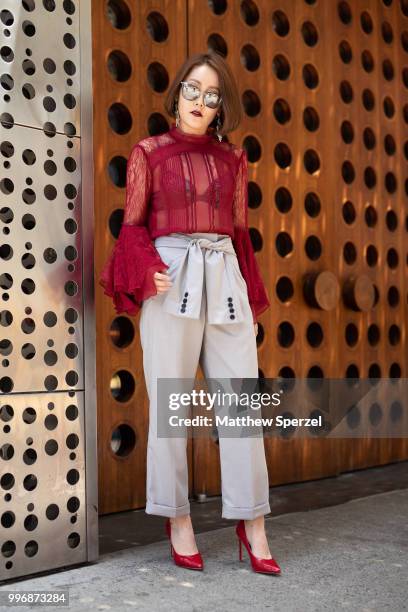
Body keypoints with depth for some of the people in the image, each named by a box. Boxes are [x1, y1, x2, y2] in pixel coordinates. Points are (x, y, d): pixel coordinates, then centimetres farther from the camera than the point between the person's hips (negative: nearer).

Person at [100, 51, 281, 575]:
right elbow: (132, 225, 5)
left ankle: (252, 525, 8)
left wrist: (252, 296, 13)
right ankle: (178, 523, 12)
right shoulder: (148, 153, 7)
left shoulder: (233, 160, 15)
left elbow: (240, 231, 17)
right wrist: (147, 273, -12)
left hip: (225, 280, 3)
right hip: (170, 281, -2)